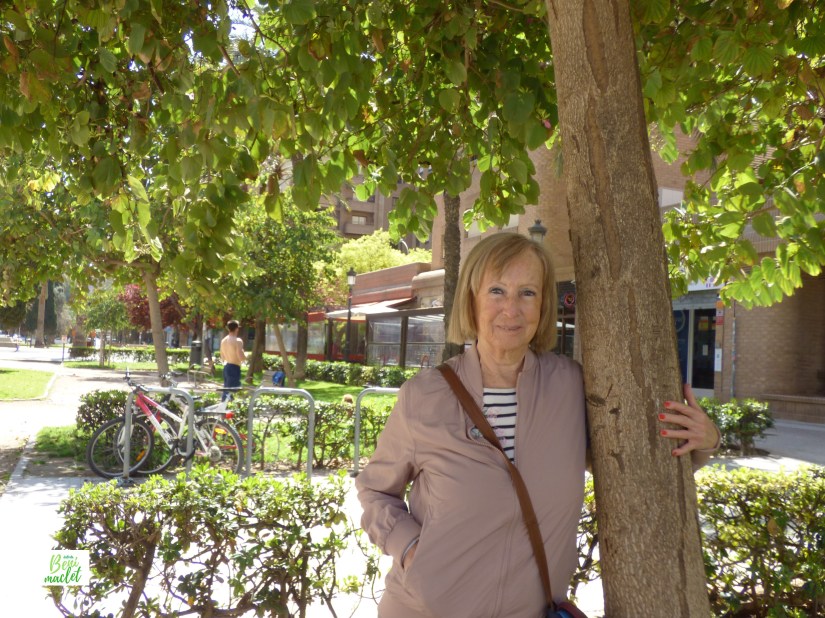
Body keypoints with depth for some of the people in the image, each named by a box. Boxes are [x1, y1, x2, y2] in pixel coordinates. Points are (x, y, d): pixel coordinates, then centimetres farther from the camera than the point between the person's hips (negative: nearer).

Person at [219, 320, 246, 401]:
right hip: (234, 368, -8)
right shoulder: (238, 341, -14)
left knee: (226, 391, 17)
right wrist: (246, 356, 0)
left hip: (226, 367, 8)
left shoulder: (223, 340, 10)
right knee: (232, 392, -6)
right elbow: (241, 357, -20)